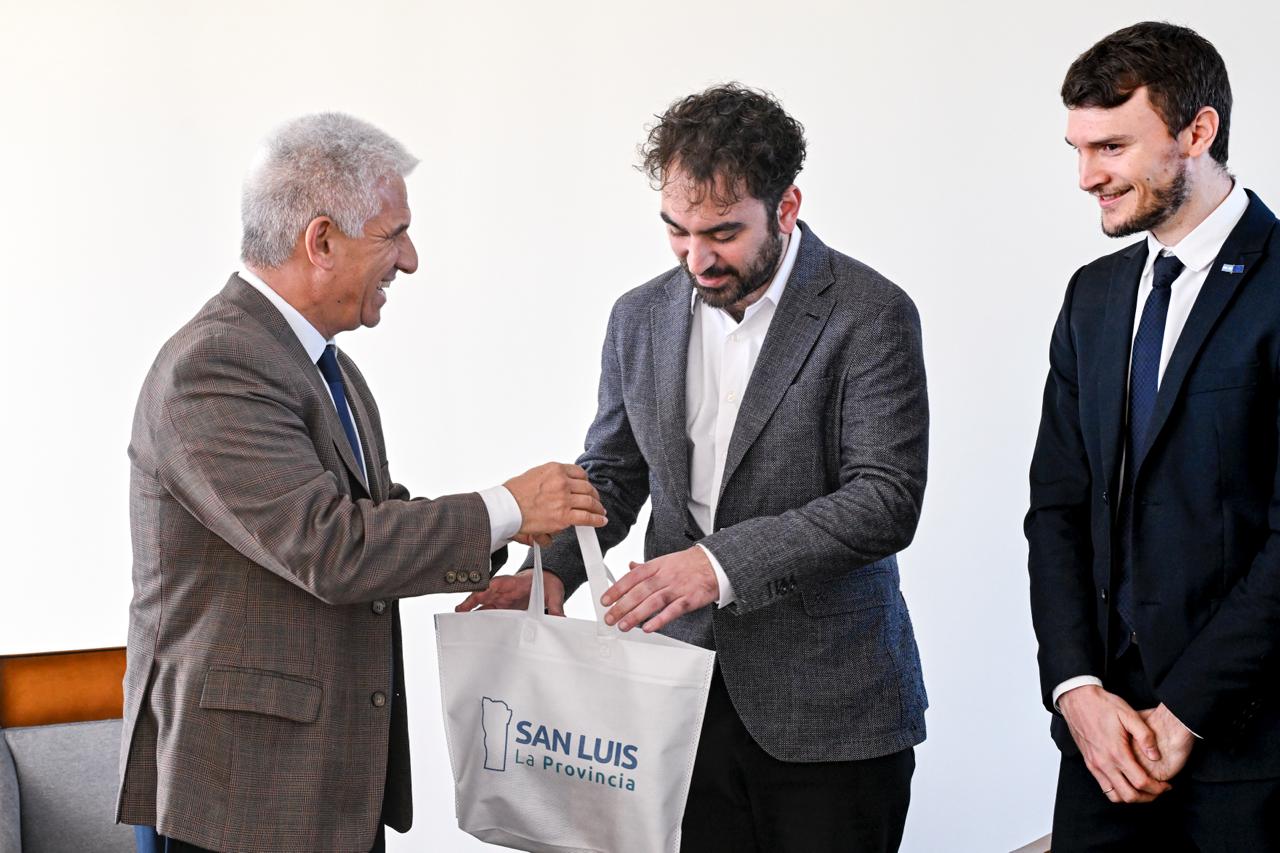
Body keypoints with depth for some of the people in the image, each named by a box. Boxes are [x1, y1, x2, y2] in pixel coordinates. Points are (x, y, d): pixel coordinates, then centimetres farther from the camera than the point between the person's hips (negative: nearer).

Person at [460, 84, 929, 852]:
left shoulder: (870, 316, -10)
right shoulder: (641, 319, 7)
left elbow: (887, 499, -17)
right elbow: (612, 473, 16)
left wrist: (723, 563, -26)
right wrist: (554, 571, -4)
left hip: (826, 708, -4)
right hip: (686, 700, 4)